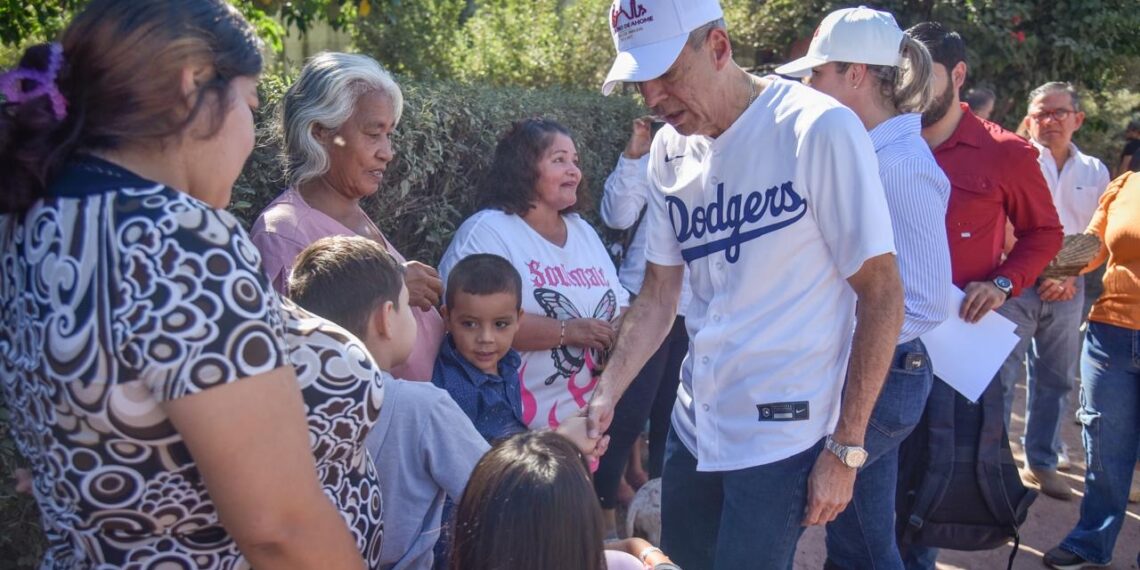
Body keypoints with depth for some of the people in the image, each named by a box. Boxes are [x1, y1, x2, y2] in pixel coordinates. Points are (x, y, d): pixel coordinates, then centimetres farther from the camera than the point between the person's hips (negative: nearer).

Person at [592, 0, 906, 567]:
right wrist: (606, 393, -7)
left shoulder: (819, 129, -16)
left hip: (783, 431, -6)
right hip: (693, 422, 6)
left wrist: (844, 449, -13)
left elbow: (882, 296, -13)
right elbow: (657, 296, 7)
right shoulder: (669, 150, 3)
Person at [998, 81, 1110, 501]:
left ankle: (1042, 463, 24)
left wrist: (1071, 277, -3)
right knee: (1001, 376, -5)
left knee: (1055, 380, 11)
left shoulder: (1095, 172, 10)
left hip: (1067, 290, 5)